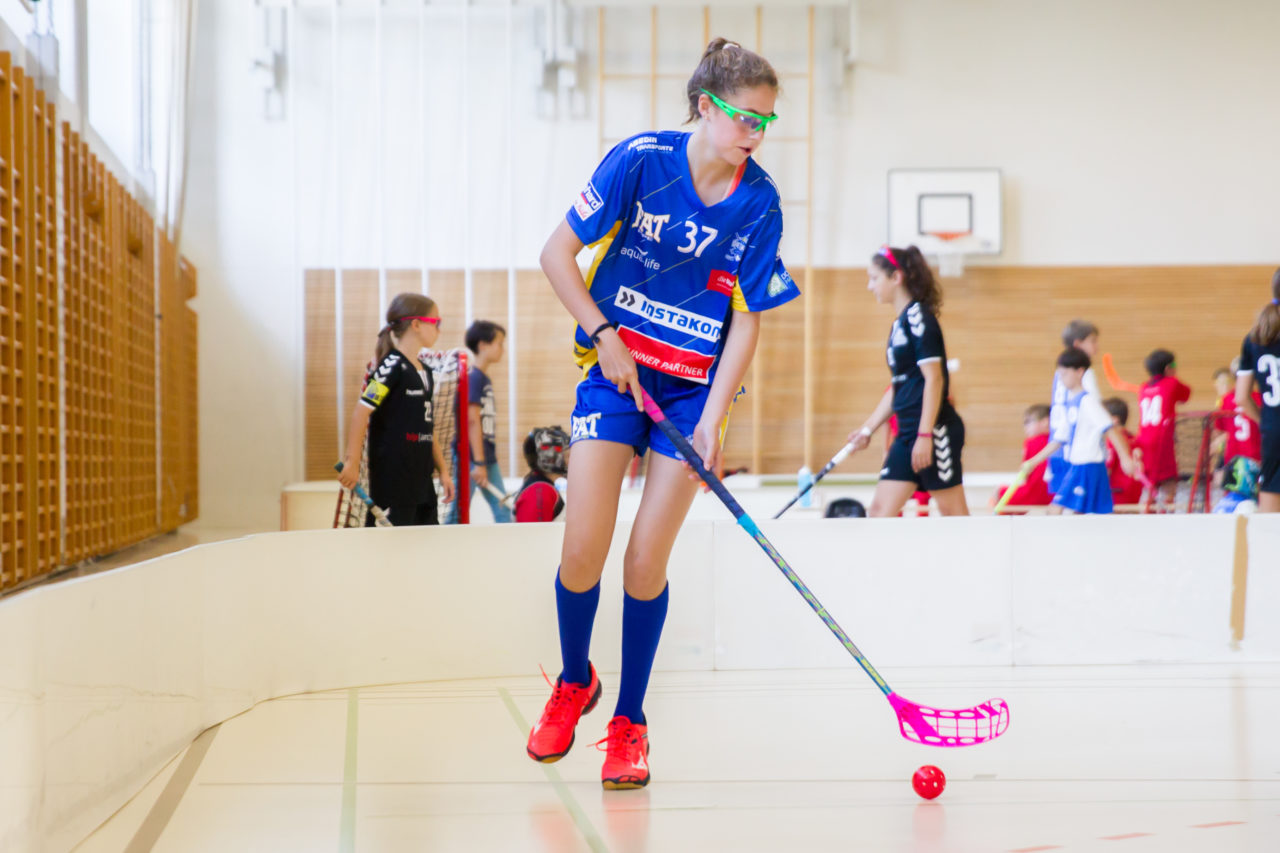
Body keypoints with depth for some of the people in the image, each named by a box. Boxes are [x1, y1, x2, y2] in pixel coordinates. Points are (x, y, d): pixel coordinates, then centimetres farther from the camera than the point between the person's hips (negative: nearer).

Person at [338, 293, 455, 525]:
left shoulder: (424, 371, 15)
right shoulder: (392, 366, -12)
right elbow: (361, 411, -16)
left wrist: (442, 470, 18)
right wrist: (352, 462, -18)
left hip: (421, 478, 9)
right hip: (392, 477, -9)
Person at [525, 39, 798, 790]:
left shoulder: (759, 204, -8)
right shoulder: (640, 160, -12)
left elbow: (748, 320, -5)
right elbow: (558, 254, -4)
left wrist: (712, 420, -13)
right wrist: (605, 336, -12)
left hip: (693, 387, 0)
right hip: (615, 370, 0)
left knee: (647, 562, -5)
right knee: (584, 549, -9)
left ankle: (629, 722, 12)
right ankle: (574, 682, 21)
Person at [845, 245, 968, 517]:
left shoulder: (918, 317, -11)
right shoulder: (899, 323, 16)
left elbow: (933, 379, -17)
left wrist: (925, 435, -21)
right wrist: (868, 429, 22)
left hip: (934, 430, -9)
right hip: (907, 433, 9)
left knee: (953, 512, -3)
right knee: (880, 510, 3)